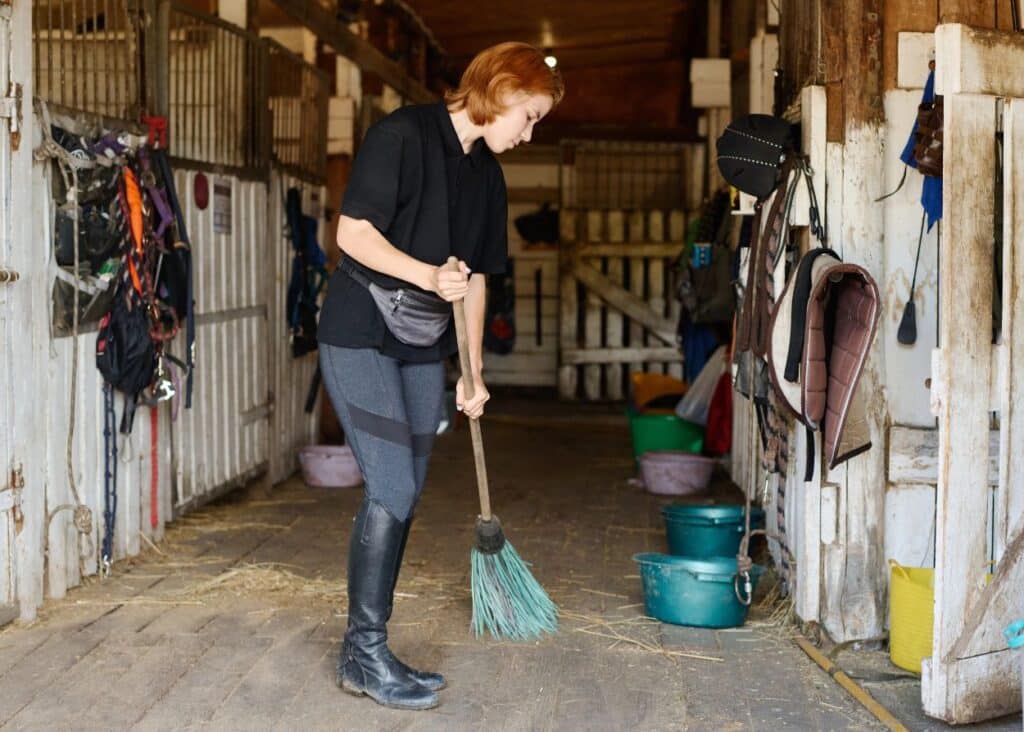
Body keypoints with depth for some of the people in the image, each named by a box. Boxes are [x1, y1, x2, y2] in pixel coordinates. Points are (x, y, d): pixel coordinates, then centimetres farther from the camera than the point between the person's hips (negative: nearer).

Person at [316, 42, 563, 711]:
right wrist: (426, 274, -28)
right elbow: (353, 233, -16)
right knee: (392, 490, -12)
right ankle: (366, 652, 0)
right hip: (361, 337, -8)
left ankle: (364, 653, 16)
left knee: (402, 496, 7)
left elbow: (475, 278, 15)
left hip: (423, 349, 8)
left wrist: (474, 373, 14)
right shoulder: (404, 135, -12)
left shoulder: (487, 175, 11)